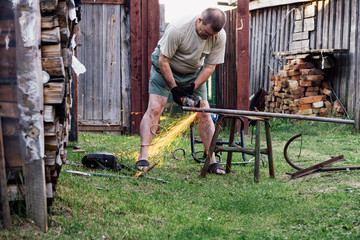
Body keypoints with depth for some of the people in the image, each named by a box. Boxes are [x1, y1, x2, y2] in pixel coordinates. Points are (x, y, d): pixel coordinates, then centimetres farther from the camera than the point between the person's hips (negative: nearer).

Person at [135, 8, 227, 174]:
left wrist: (191, 89, -19)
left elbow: (210, 66, -11)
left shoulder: (219, 36, -20)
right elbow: (163, 61, -23)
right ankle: (143, 158, -16)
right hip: (165, 68, -4)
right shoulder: (177, 29, -32)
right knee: (154, 108, -16)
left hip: (194, 74, 4)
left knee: (204, 114, -3)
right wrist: (174, 89, -22)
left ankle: (212, 162, 3)